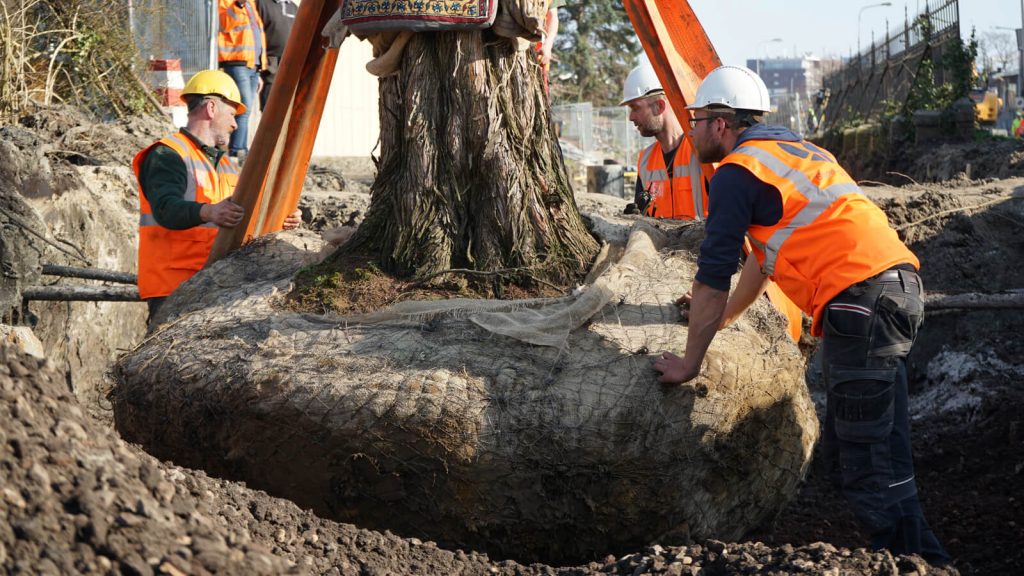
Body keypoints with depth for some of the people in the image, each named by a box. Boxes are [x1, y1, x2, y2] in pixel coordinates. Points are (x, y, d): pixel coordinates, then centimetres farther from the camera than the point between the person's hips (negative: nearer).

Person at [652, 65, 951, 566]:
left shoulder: (737, 172, -2)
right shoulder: (786, 150, 26)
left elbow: (712, 277, -3)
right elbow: (766, 252, 37)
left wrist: (689, 361, 6)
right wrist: (719, 316, 45)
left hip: (861, 297, -10)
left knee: (870, 468, -9)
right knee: (846, 451, 15)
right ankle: (912, 555, 18)